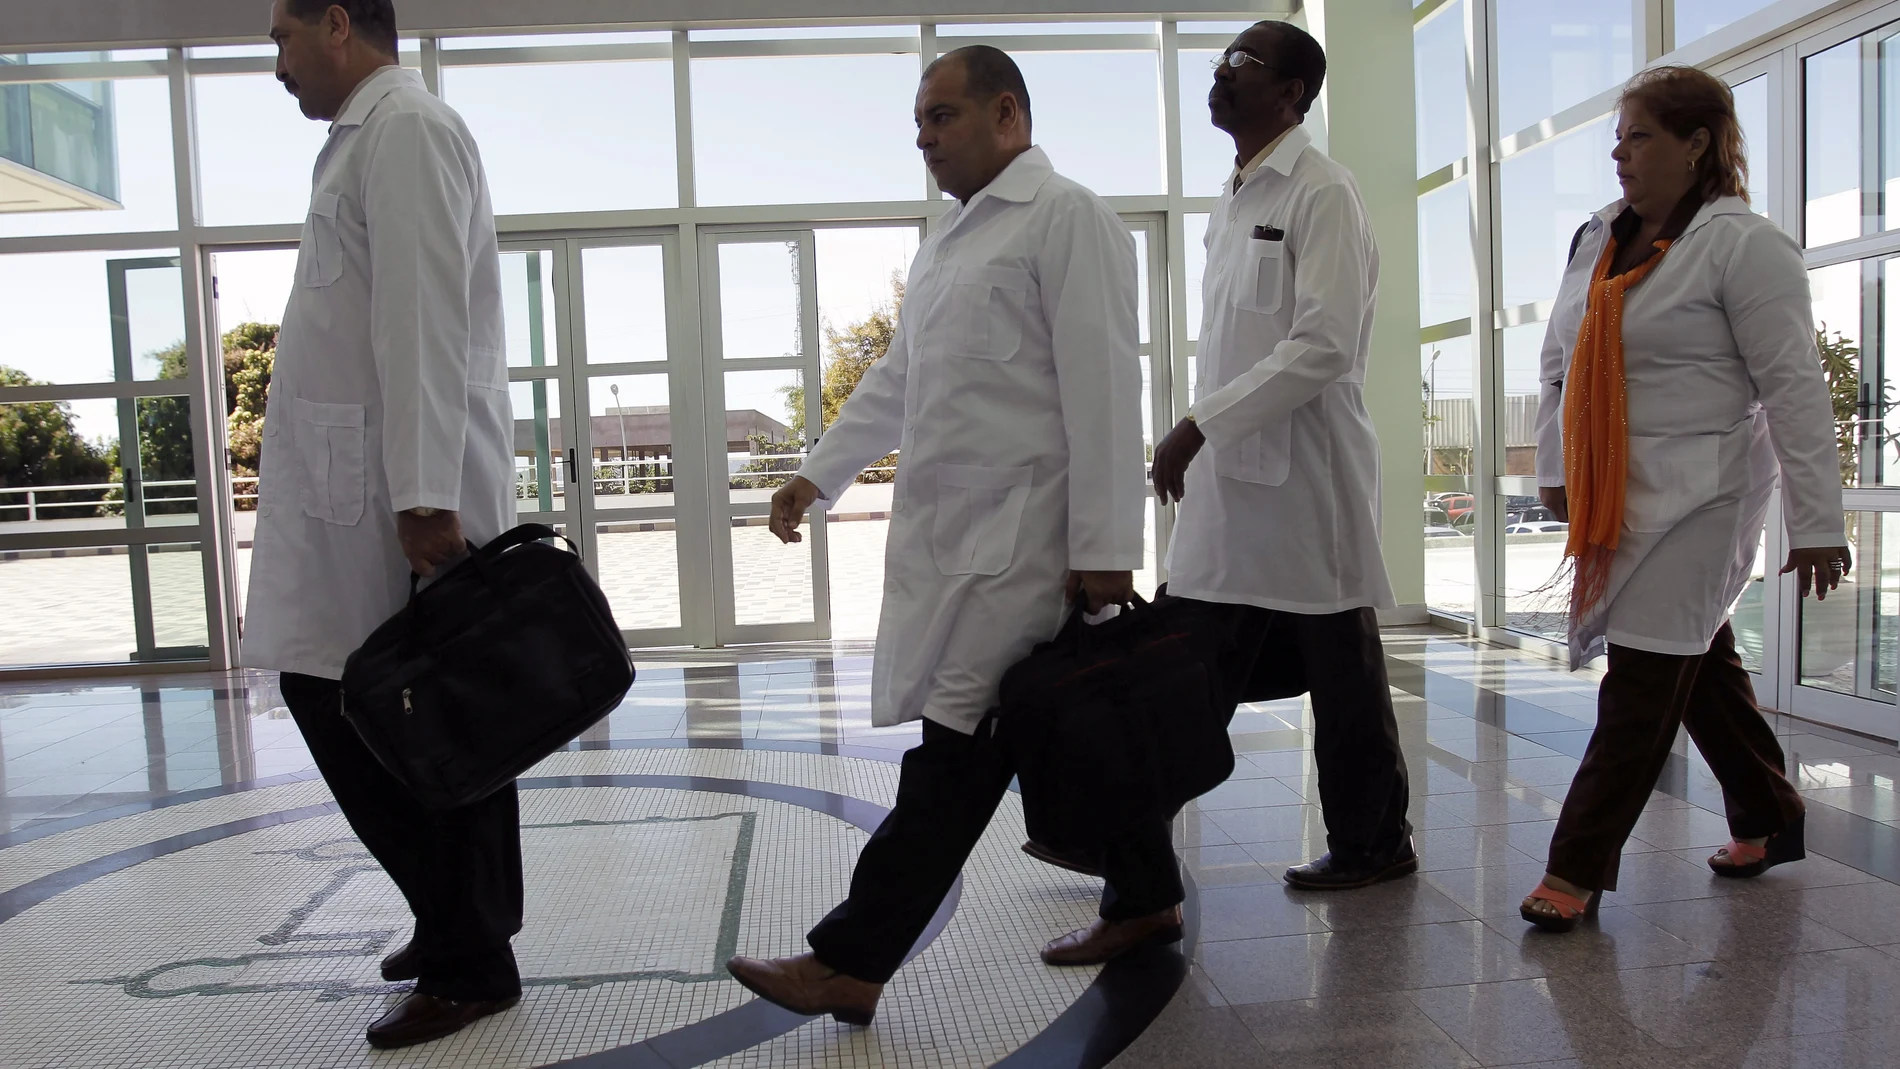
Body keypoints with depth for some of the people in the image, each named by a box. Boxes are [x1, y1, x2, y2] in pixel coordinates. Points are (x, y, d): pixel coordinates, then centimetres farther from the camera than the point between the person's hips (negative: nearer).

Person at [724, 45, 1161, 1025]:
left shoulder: (1066, 218, -6)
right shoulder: (948, 240, 22)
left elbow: (1102, 386, -13)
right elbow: (895, 377, 26)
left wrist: (1105, 545, -17)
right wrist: (820, 474, 18)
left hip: (1022, 533, -8)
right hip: (951, 533, 9)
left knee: (959, 745, -6)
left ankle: (851, 961, -1)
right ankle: (1145, 899, 26)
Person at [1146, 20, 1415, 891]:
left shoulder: (1322, 192, -9)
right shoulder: (1232, 199, 16)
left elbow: (1325, 346, -19)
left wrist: (1199, 425, -21)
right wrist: (1200, 440, 13)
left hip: (1303, 477, -8)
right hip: (1226, 475, 8)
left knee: (1341, 676, 6)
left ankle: (1372, 845, 24)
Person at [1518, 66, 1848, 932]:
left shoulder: (1743, 245, -9)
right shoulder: (1597, 241, 12)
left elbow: (1794, 386, -12)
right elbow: (1560, 363, 17)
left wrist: (1817, 523, -13)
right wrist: (1556, 469, 11)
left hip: (1699, 497, -7)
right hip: (1615, 497, 7)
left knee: (1643, 683, -6)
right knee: (1699, 667, 17)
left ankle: (1577, 867, -1)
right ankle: (1770, 819, 36)